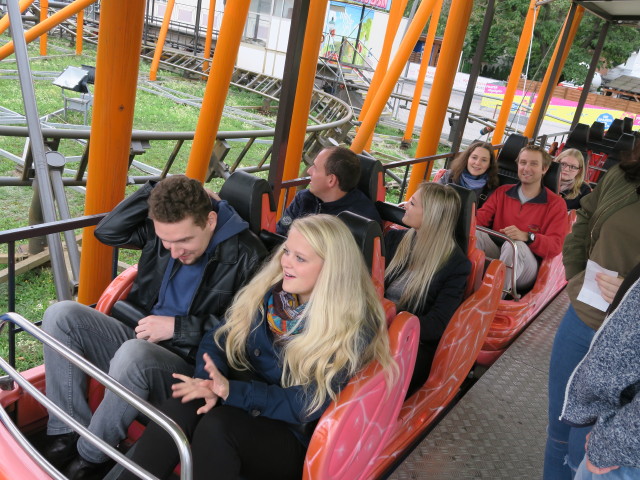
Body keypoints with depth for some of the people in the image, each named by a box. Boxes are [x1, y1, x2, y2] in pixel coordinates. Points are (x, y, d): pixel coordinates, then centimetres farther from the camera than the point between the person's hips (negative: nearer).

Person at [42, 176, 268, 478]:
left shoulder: (246, 257, -17)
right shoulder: (164, 228, 3)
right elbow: (107, 232, 4)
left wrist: (177, 326, -18)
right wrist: (156, 190, -7)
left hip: (189, 365, -7)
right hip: (141, 341, 7)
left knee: (134, 354, -36)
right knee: (62, 315, -7)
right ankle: (66, 435, -8)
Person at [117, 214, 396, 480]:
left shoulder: (353, 328, -16)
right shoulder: (267, 290, 1)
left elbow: (309, 404, -20)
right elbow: (218, 338, 1)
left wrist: (232, 391, -30)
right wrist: (211, 383, -20)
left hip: (293, 436, -4)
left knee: (216, 425, -33)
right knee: (183, 407, -28)